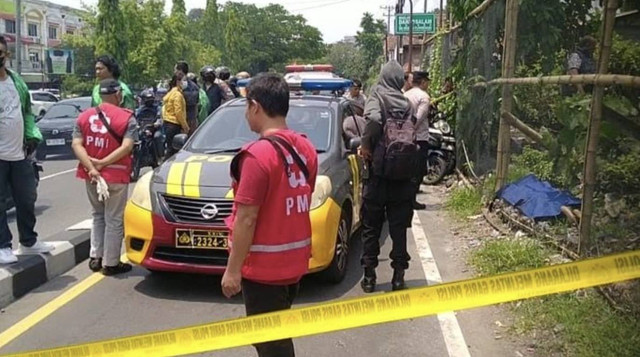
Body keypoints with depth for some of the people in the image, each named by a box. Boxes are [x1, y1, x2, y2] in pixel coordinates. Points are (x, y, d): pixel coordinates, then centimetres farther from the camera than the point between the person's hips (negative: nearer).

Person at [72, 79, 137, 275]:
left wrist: (91, 167, -14)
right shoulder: (127, 118, -7)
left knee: (98, 215, 22)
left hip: (91, 175, 5)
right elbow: (126, 147, -20)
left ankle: (95, 257, 20)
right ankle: (110, 263, 10)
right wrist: (103, 163, -19)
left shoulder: (84, 116, 6)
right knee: (114, 220, 5)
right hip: (116, 175, -5)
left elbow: (76, 144, -5)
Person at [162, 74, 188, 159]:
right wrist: (185, 126, -10)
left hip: (167, 123, 10)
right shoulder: (177, 94, -12)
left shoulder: (169, 94, 19)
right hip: (174, 124, -10)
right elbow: (178, 112, -17)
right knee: (172, 149, -8)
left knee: (170, 148, 11)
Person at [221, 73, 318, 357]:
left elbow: (246, 219, -21)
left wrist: (233, 270, -14)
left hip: (263, 267, -8)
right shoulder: (306, 148, 3)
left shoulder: (258, 154, -21)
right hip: (295, 261, 8)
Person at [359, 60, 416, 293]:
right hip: (403, 174, 3)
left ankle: (369, 276, 11)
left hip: (379, 171, -3)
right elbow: (413, 136, 6)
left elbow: (374, 119, -26)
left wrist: (366, 145, -14)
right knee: (399, 228, 10)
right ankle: (399, 276, 13)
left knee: (371, 228, 8)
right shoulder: (407, 103, 8)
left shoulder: (378, 95, -6)